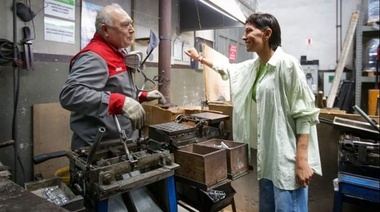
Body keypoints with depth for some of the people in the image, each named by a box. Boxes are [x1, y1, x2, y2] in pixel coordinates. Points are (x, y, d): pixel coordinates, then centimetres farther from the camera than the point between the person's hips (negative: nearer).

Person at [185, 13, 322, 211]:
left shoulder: (287, 64, -14)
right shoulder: (253, 66, 10)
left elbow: (304, 114, -17)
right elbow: (228, 69, 29)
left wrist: (302, 161, -21)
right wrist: (200, 58, 35)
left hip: (288, 155, -8)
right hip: (267, 153, 8)